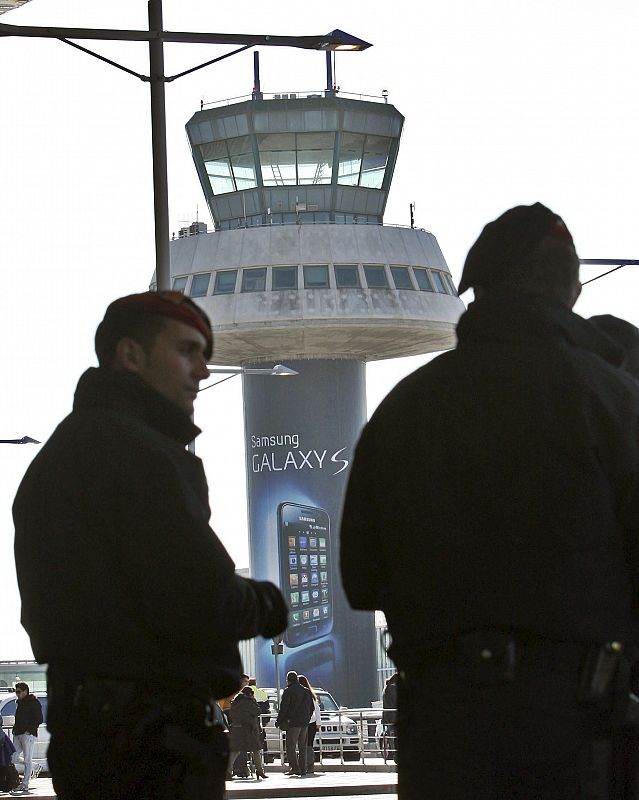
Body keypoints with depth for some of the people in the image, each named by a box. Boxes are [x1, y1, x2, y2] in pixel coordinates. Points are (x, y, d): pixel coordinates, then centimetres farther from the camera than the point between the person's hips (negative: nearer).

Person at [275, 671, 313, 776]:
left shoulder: (288, 691, -8)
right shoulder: (306, 691, 13)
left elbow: (283, 708, -12)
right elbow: (311, 707, 18)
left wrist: (278, 721, -4)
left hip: (293, 722, -6)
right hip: (305, 723, 6)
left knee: (291, 746, -4)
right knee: (302, 747, 11)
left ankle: (294, 767, -13)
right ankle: (303, 769, 10)